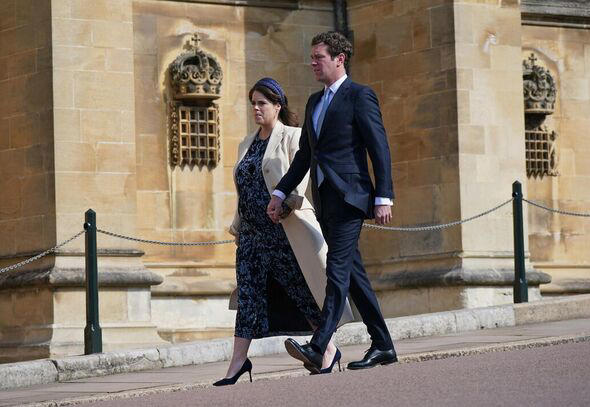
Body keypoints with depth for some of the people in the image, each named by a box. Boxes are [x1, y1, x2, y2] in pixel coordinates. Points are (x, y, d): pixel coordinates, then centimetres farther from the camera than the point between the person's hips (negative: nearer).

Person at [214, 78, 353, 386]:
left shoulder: (292, 137, 0)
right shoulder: (246, 145, 20)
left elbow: (300, 175, -12)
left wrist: (287, 202, -27)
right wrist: (236, 226, 17)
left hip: (284, 230, -6)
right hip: (252, 231, 6)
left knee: (302, 289, -1)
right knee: (248, 291, -2)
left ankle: (328, 348, 12)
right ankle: (239, 360, -4)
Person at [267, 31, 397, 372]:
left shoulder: (360, 96, -5)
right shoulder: (315, 102, 19)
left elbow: (380, 149, -9)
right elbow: (305, 155, 23)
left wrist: (384, 198, -15)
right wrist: (281, 193, 15)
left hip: (349, 197, -9)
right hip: (324, 201, 9)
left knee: (338, 271, -14)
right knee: (353, 273, 9)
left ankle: (317, 348, -23)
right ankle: (383, 346, 15)